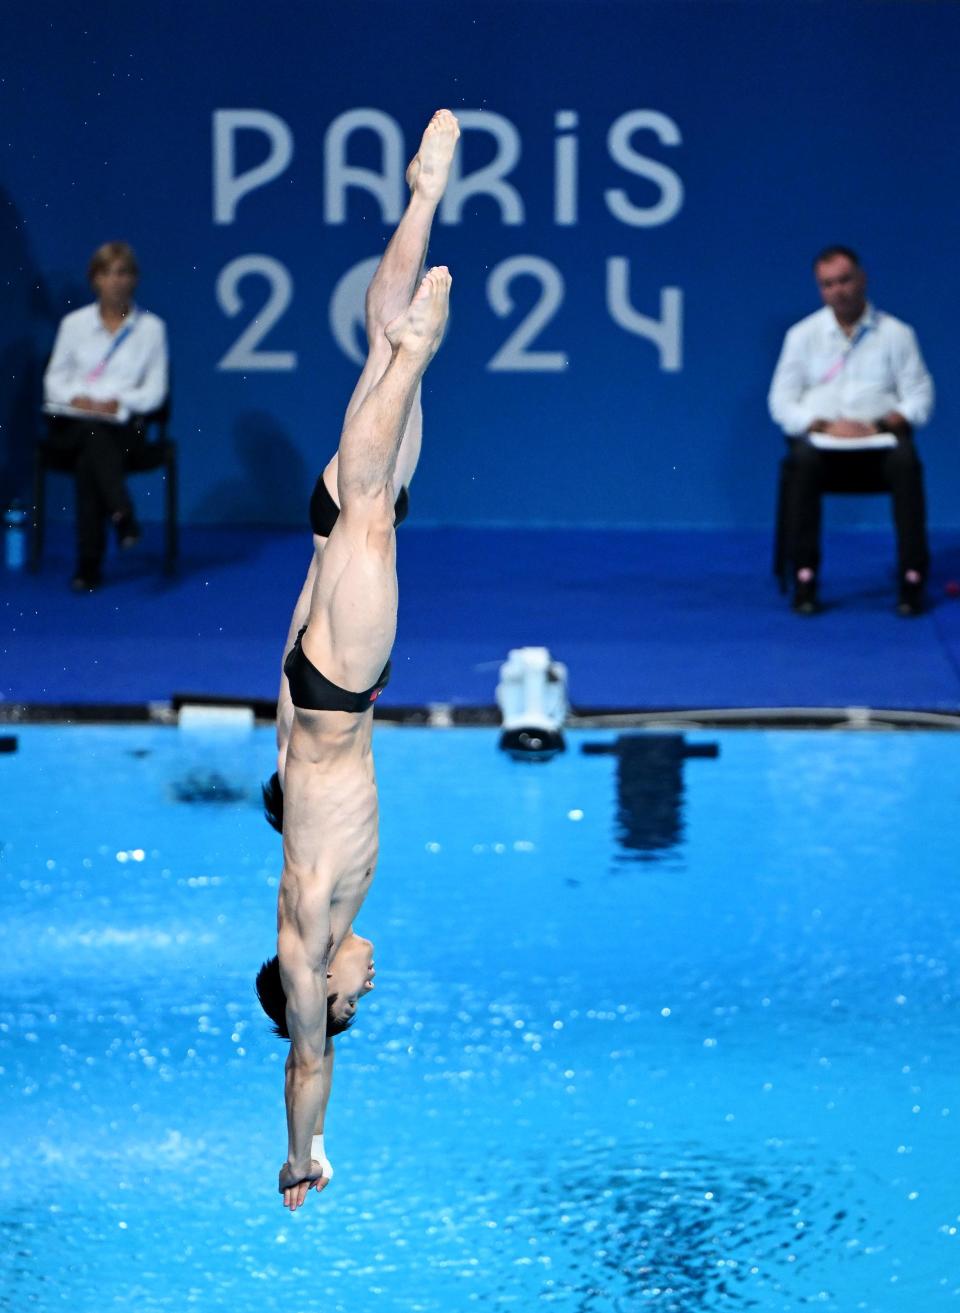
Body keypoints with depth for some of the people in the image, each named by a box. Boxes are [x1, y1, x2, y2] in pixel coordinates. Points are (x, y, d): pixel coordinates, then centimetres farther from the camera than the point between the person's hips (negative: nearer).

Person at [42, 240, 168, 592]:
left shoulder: (150, 328, 9)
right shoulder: (75, 323, 13)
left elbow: (154, 391, 5)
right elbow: (54, 379, 12)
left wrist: (118, 402, -13)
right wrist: (78, 398, -10)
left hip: (122, 422, 0)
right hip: (71, 421, 0)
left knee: (89, 459, -34)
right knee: (93, 436, -37)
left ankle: (88, 565, -41)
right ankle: (123, 514, -57)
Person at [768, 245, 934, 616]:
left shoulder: (895, 333, 9)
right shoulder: (803, 335, 10)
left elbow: (919, 397, 4)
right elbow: (782, 401, 5)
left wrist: (881, 425, -15)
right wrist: (824, 425, -12)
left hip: (879, 439, 0)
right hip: (821, 439, 0)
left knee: (905, 460, -34)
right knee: (804, 461, -35)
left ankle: (912, 578, -31)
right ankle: (804, 579, -31)